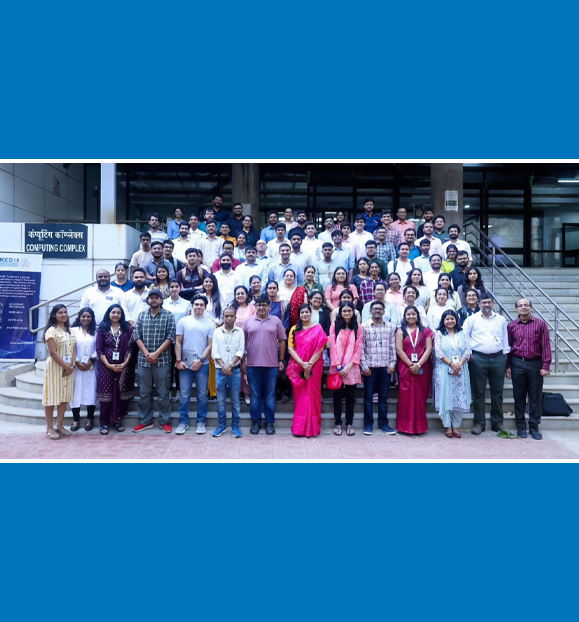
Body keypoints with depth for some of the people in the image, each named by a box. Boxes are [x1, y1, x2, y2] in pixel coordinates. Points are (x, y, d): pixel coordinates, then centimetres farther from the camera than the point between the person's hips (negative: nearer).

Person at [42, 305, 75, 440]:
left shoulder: (69, 330, 13)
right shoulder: (51, 330, -9)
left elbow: (73, 349, 10)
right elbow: (52, 352, -15)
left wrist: (72, 365, -5)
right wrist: (65, 366, -14)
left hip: (68, 367, 7)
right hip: (55, 367, -6)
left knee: (64, 397, 9)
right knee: (52, 396, -2)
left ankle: (59, 426, 18)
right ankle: (50, 428, 6)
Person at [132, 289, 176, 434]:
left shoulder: (168, 315, 0)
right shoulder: (142, 315, 9)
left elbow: (170, 337, -7)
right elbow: (137, 336, 4)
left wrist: (156, 354, -12)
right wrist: (147, 354, -8)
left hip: (162, 360, -3)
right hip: (143, 360, 3)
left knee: (163, 392, 3)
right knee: (144, 392, 9)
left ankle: (165, 421, 13)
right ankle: (145, 421, 20)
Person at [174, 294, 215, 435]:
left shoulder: (210, 324, 3)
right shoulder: (183, 321, 5)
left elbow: (210, 345, 0)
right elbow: (178, 342, 5)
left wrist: (200, 360, -10)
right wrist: (178, 360, -4)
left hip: (202, 364, 0)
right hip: (185, 363, 0)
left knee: (202, 394, 5)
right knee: (184, 394, 5)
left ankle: (201, 422, 16)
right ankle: (183, 422, 15)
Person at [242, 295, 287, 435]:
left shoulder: (276, 321, 5)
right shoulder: (248, 321, 6)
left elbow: (282, 341, 6)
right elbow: (243, 342, 8)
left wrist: (281, 360, 2)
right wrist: (243, 361, 3)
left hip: (272, 365, 0)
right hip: (253, 365, 1)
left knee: (270, 395, 6)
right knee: (255, 395, 7)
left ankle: (270, 422, 15)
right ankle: (256, 422, 18)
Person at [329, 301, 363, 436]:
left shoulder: (358, 328, 5)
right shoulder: (334, 326, 3)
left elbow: (358, 348, 0)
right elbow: (332, 346, -2)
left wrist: (349, 366, -10)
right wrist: (338, 365, -10)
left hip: (352, 368, 0)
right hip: (337, 367, 0)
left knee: (350, 396, 5)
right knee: (337, 395, 4)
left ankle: (349, 423, 14)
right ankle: (338, 423, 13)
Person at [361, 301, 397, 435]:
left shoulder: (390, 327, 8)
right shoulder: (364, 326, 0)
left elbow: (393, 347, 9)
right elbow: (361, 348, -2)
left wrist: (392, 364, 1)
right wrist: (364, 366, -7)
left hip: (385, 367, 2)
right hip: (370, 367, -2)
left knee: (383, 396, 9)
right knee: (368, 396, 4)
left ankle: (383, 423, 18)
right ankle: (368, 424, 12)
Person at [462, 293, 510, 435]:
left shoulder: (501, 320, 13)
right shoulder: (472, 319, 4)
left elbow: (505, 338, 15)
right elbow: (464, 336, 2)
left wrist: (505, 354, 8)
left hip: (498, 358, 2)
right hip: (478, 359, -2)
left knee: (497, 392, 8)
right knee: (478, 392, 1)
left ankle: (498, 422, 18)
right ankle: (479, 423, 9)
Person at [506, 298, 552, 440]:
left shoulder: (540, 324, 1)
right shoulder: (511, 326, 5)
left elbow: (546, 346, -2)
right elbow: (508, 346, 7)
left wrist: (546, 366, -7)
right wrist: (508, 366, 4)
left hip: (535, 364, -1)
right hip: (518, 364, 1)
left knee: (535, 397, 6)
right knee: (519, 397, 7)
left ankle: (534, 427, 17)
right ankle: (521, 427, 17)